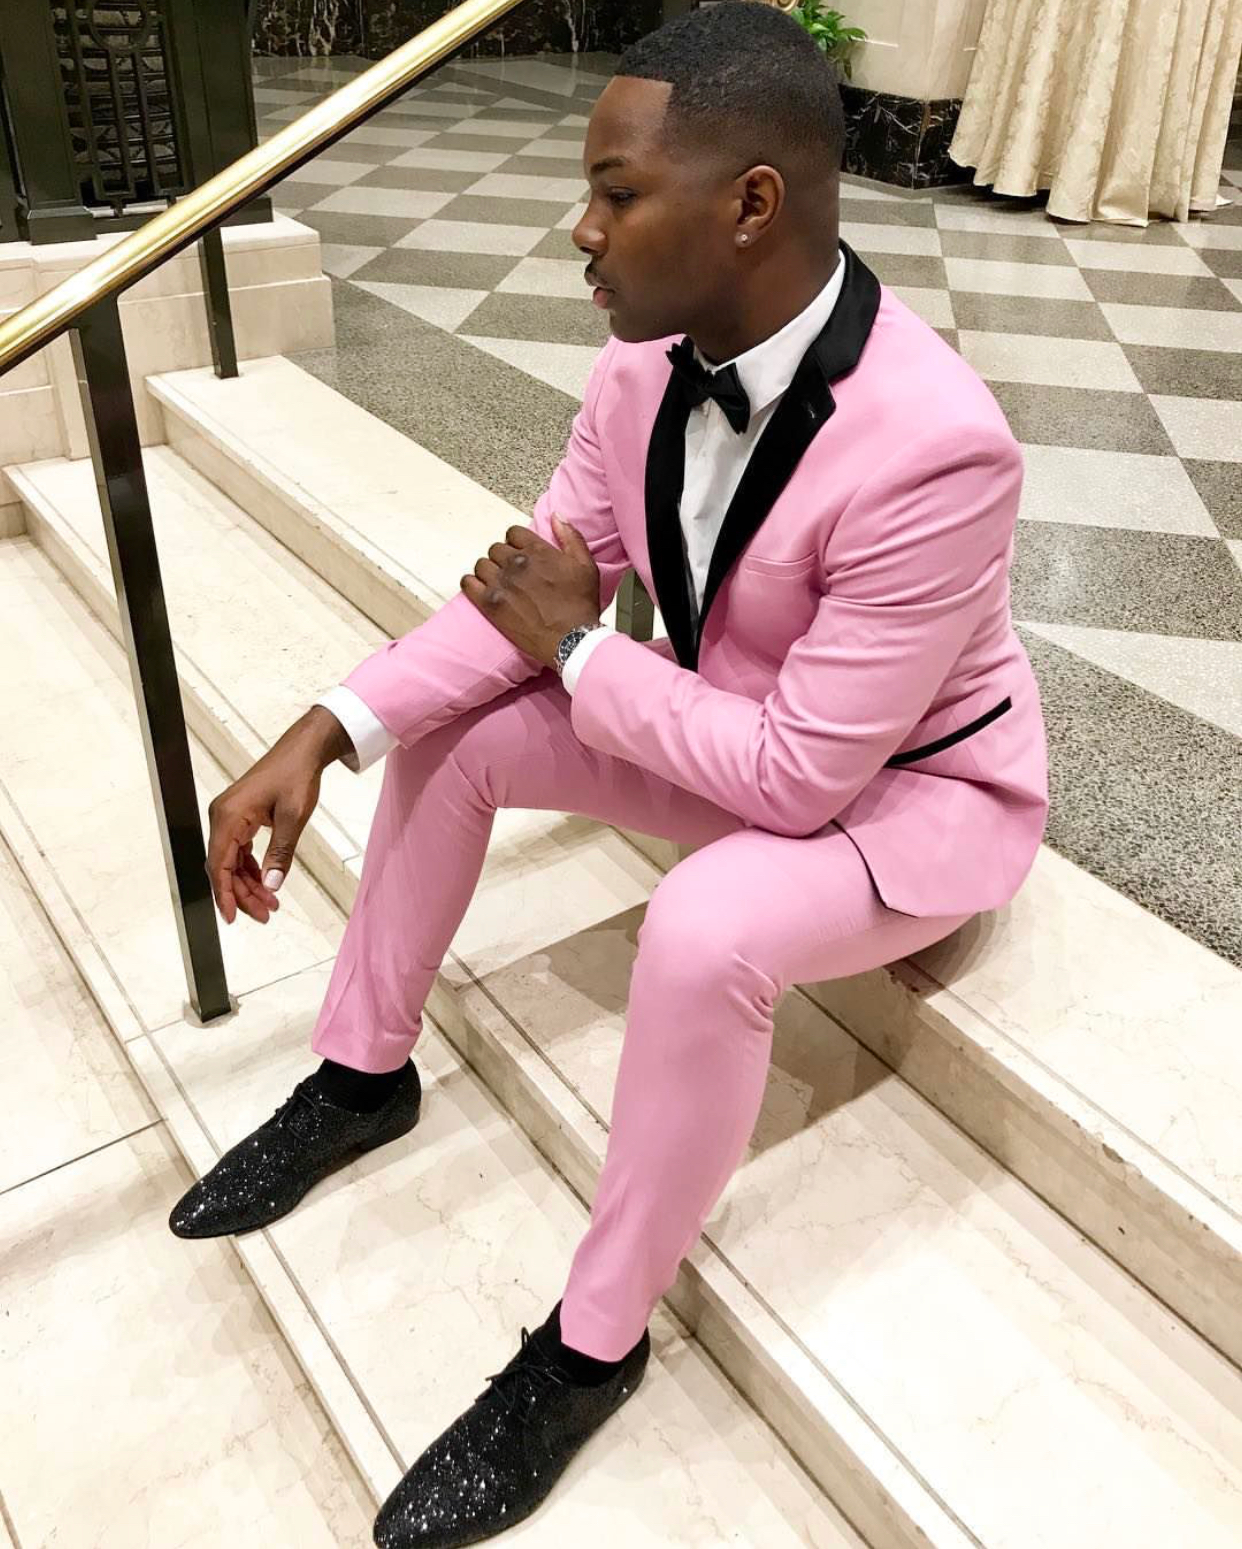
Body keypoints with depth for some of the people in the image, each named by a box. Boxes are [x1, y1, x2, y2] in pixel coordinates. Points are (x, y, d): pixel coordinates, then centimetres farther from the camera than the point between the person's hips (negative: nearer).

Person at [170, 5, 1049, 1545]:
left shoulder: (934, 446, -35)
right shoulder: (653, 357, -13)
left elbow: (800, 776, -32)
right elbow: (537, 581, -5)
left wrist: (579, 647, -21)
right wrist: (324, 732, -16)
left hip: (915, 788, -6)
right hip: (732, 723, 7)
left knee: (703, 933, -35)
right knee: (446, 726, -2)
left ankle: (591, 1346, -9)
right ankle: (363, 1074, 17)